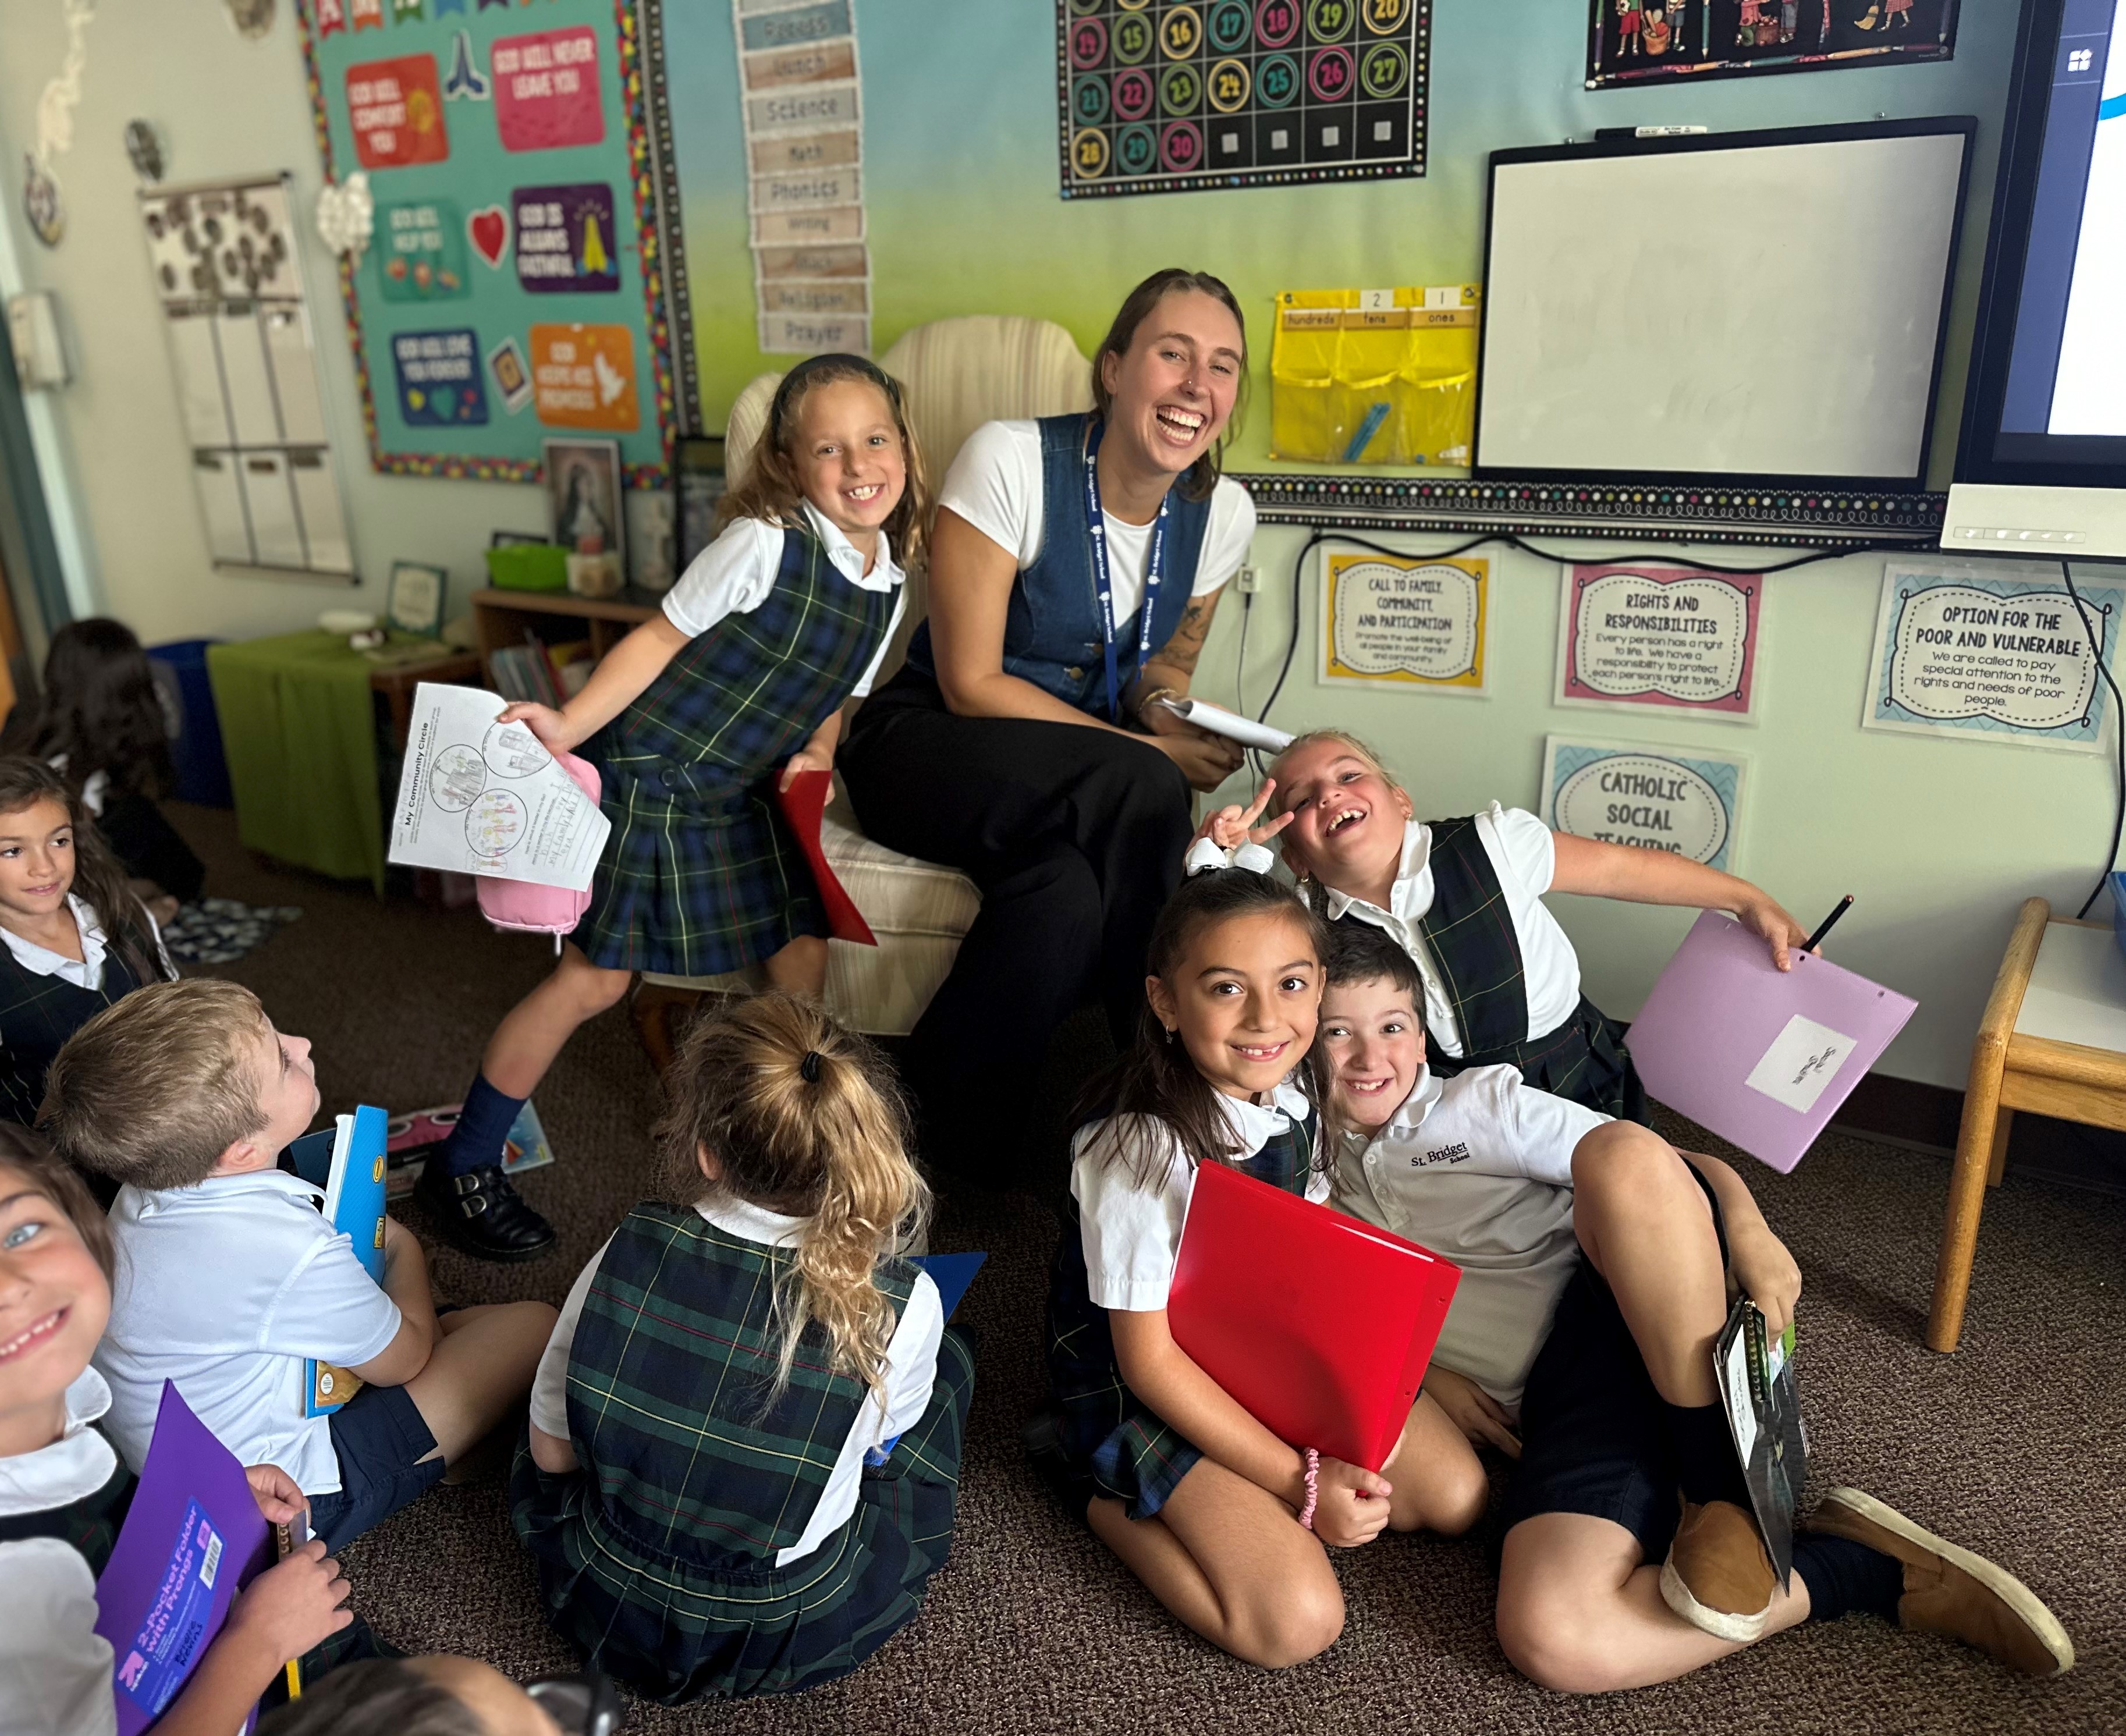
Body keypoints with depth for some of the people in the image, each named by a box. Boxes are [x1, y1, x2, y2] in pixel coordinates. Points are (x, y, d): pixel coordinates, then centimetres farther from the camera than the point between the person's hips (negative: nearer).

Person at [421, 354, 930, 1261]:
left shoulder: (890, 586, 4)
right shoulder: (766, 542, -17)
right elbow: (663, 635, -14)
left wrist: (815, 756, -2)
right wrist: (569, 726, -21)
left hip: (742, 795, 7)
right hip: (653, 776, -6)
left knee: (803, 957, 1)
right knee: (595, 979, -2)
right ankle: (461, 1170, 15)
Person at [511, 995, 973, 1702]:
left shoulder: (632, 1249, -23)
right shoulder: (902, 1307, -25)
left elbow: (551, 1451, -8)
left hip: (605, 1609, 2)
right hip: (788, 1640, -2)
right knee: (950, 1355, 17)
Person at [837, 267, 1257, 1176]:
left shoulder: (1222, 513, -2)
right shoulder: (1009, 460, -18)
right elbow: (971, 684, -17)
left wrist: (1171, 718, -11)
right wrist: (1153, 759, -22)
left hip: (1070, 775, 4)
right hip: (929, 746, -4)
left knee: (1065, 893, -34)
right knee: (1145, 793, -32)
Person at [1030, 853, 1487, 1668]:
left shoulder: (1295, 1090, -10)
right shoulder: (1141, 1147, -31)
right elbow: (1148, 1361, -23)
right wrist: (1295, 1479, -21)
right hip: (1143, 1384, -7)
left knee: (1457, 1495, 3)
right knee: (1297, 1620, -17)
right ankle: (1093, 1479, 1)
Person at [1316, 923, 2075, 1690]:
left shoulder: (1481, 1101, 14)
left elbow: (1655, 1167, 8)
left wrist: (1747, 1227, -13)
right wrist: (1420, 1374, 0)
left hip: (1633, 1313, -1)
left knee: (1619, 1153, -35)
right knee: (1548, 1639, -30)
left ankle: (1721, 1489, -18)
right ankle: (1871, 1573, -11)